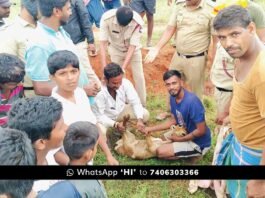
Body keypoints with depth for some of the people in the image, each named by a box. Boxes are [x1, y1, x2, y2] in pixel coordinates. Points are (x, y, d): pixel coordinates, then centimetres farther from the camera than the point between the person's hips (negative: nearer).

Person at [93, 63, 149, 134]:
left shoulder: (125, 83, -26)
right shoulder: (100, 93, -35)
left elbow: (135, 102, -19)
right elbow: (99, 116, -26)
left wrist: (139, 119, -35)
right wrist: (115, 124, -40)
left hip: (120, 111, 5)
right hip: (104, 117, -4)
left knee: (145, 114, -11)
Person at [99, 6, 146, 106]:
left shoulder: (137, 22, -34)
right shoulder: (106, 18, -33)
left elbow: (132, 47, -31)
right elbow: (103, 43, -29)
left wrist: (123, 69, -37)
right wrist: (105, 68, -35)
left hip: (133, 49, 0)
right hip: (116, 49, 1)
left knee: (139, 76, 1)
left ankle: (142, 105, 18)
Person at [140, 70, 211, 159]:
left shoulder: (192, 101, -31)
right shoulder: (173, 97, -5)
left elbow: (201, 131, -26)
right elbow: (173, 120, 7)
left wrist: (179, 139, -16)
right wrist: (151, 128, 0)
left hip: (198, 143, -9)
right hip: (186, 134, 9)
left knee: (160, 152, -17)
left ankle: (195, 155, 1)